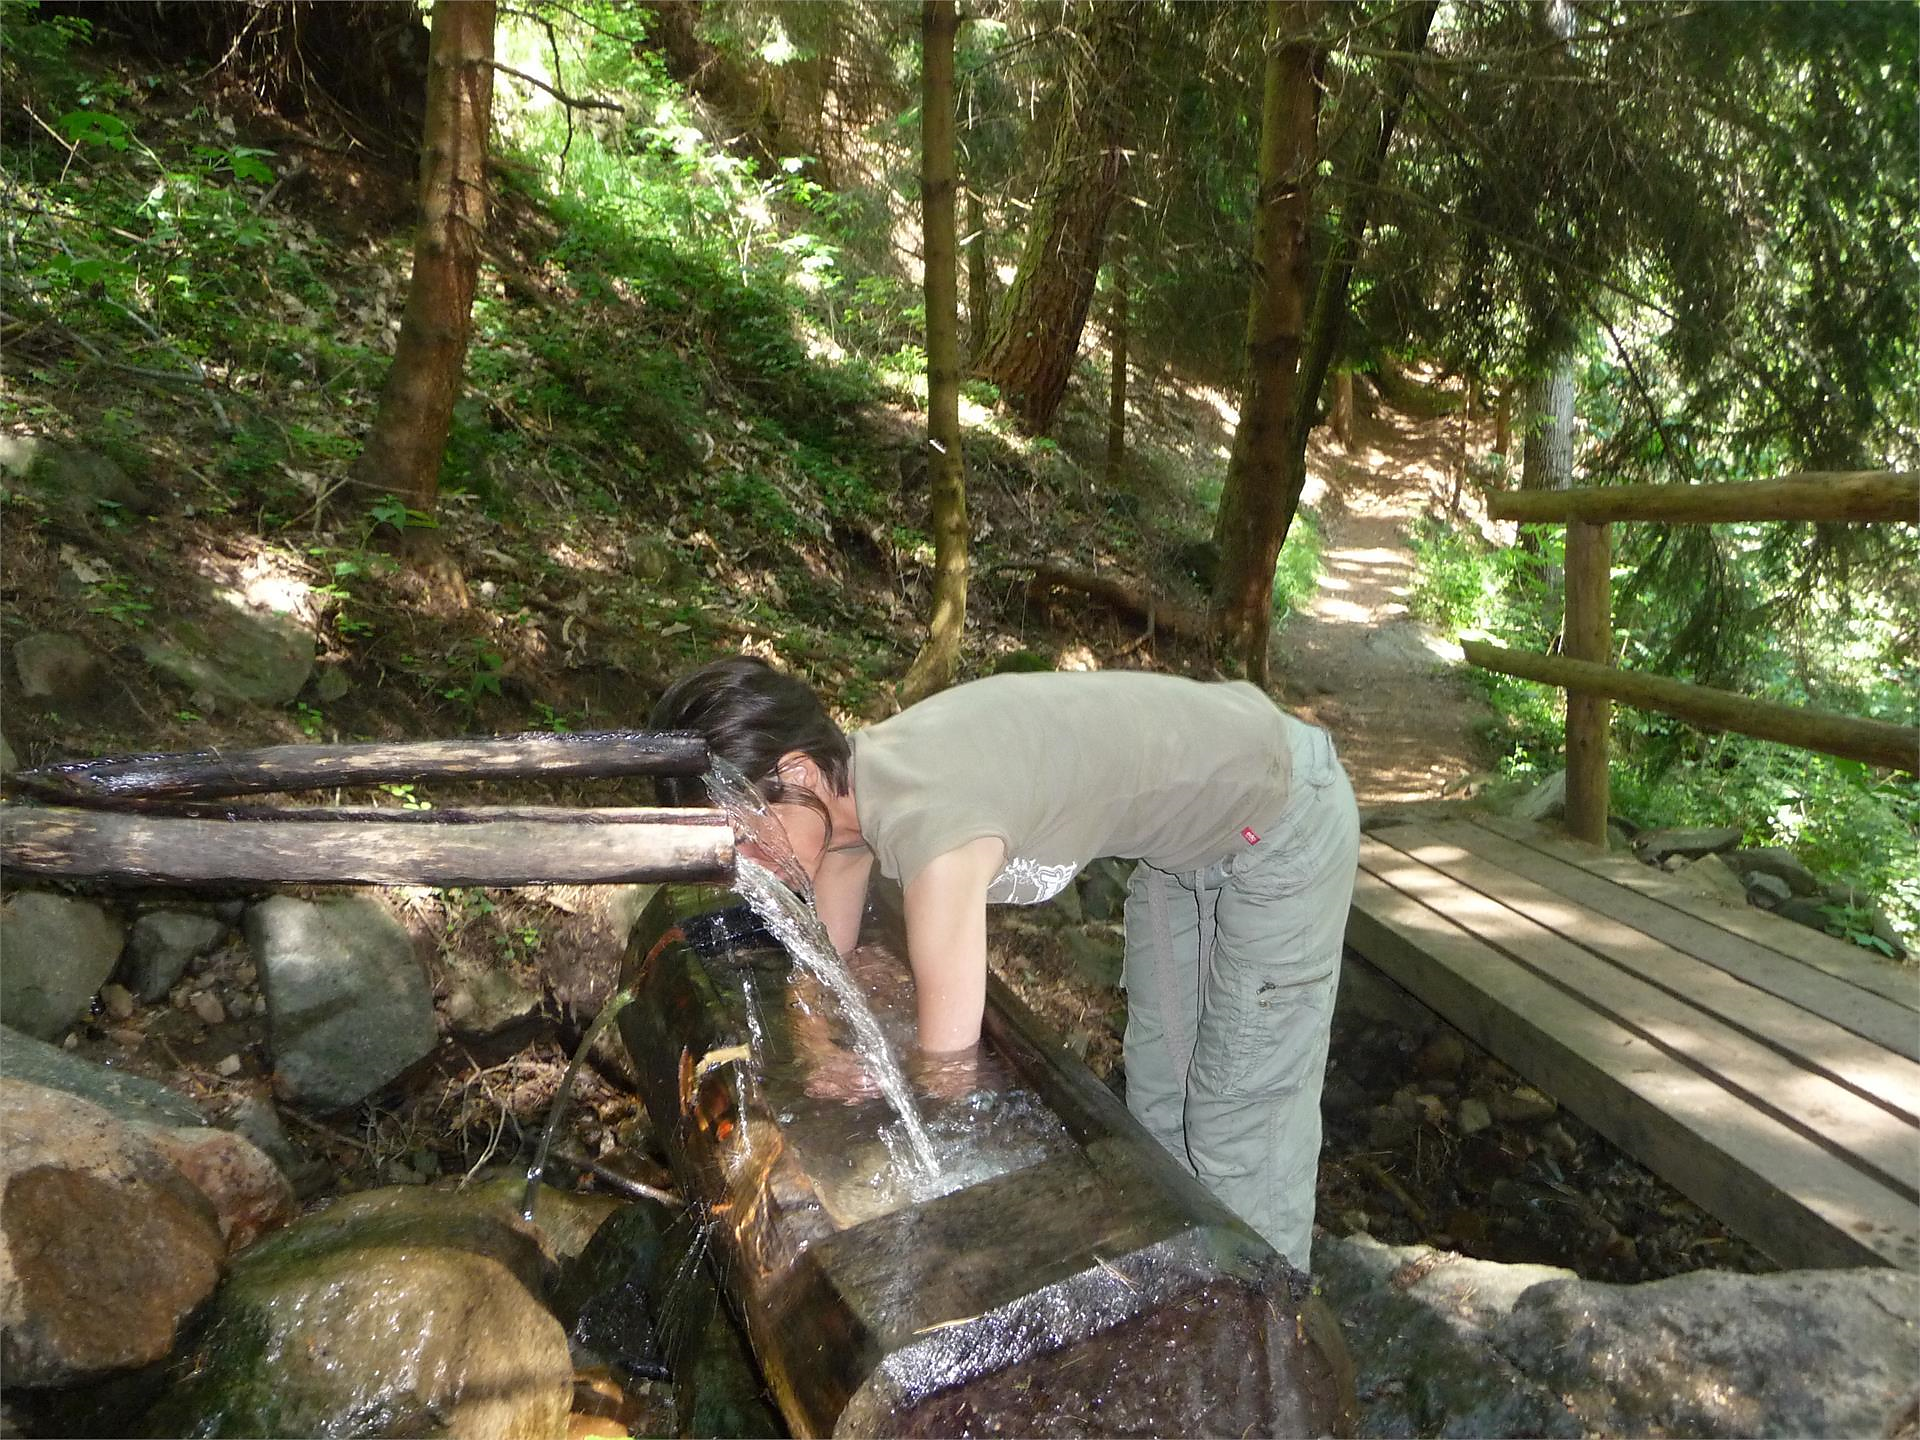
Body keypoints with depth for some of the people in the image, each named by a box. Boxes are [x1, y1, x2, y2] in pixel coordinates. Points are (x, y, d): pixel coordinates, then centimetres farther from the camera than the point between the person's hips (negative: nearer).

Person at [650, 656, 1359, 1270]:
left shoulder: (928, 819, -38)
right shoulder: (846, 783, -11)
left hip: (1284, 813, -8)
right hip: (1190, 820, 8)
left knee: (1238, 1124, 0)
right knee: (1157, 1088, 20)